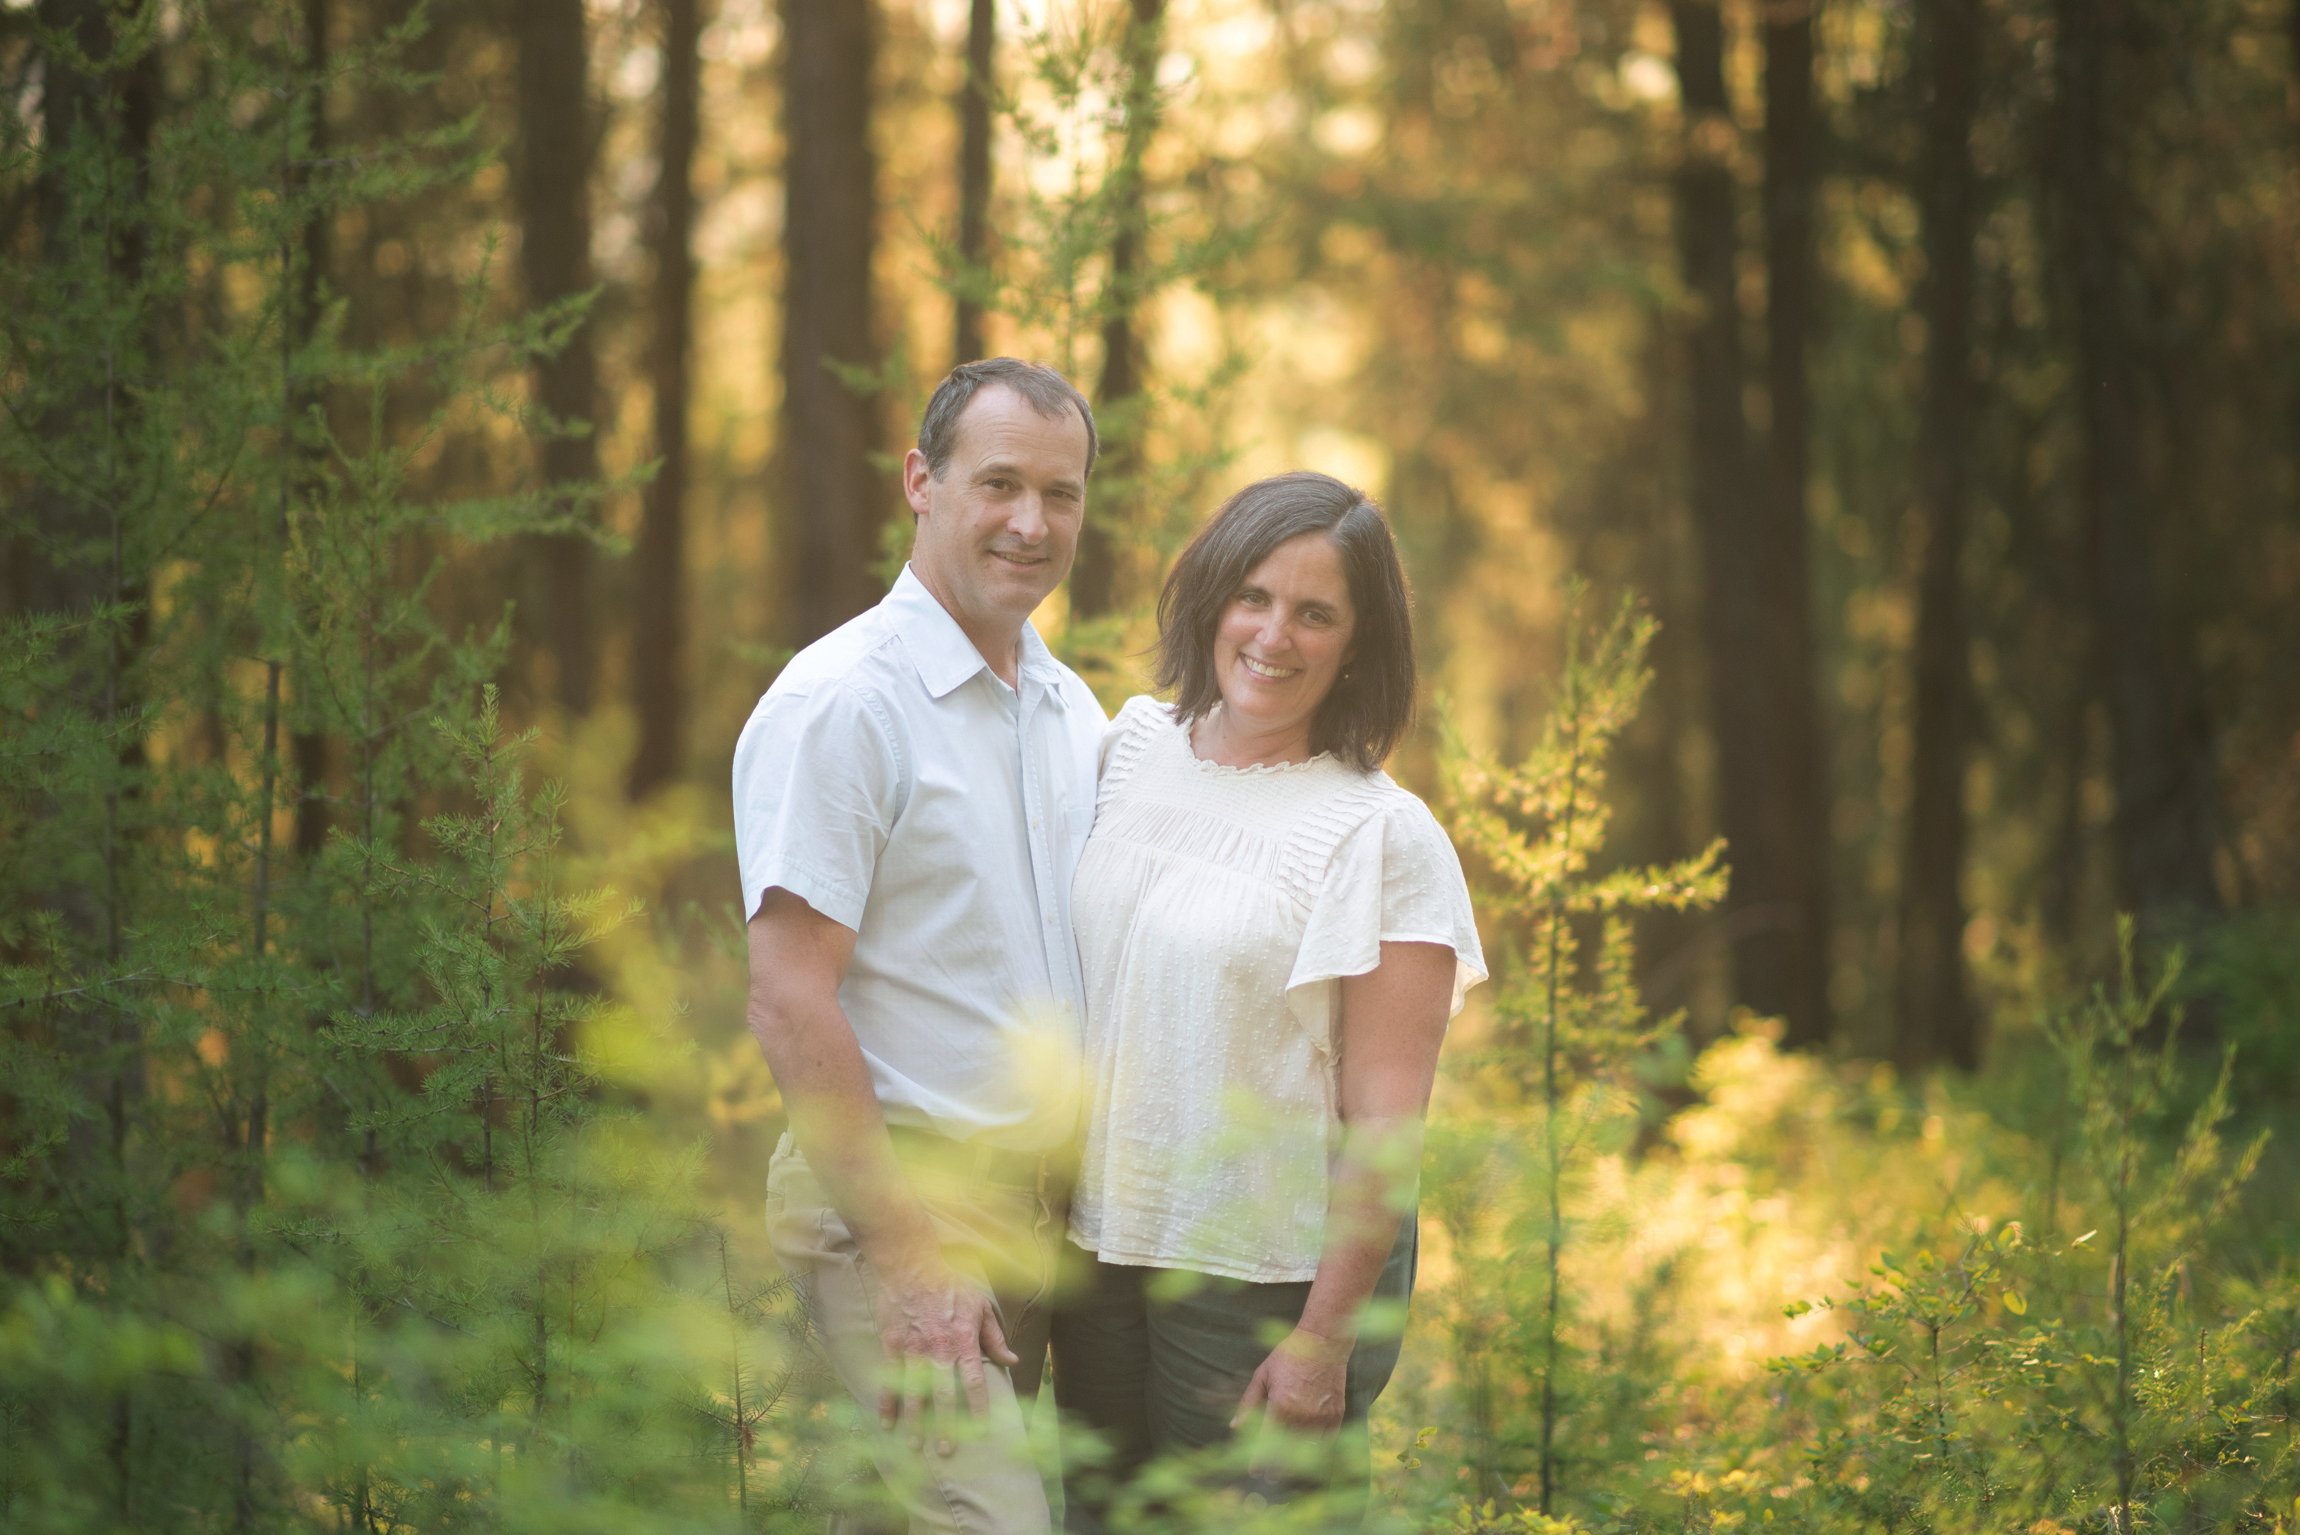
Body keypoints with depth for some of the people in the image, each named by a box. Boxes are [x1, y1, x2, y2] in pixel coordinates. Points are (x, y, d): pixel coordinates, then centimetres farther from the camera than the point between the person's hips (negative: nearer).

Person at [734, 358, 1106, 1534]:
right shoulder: (839, 705, -11)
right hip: (895, 1192, -7)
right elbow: (790, 1004, -15)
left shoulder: (1074, 712, 14)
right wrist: (907, 1258, -18)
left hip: (1039, 1209, 7)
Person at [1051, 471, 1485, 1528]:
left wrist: (1323, 1339, -15)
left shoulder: (1383, 836, -10)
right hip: (1099, 1246, 5)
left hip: (1270, 1275, -5)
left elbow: (1386, 1124, -12)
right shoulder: (1133, 747, 5)